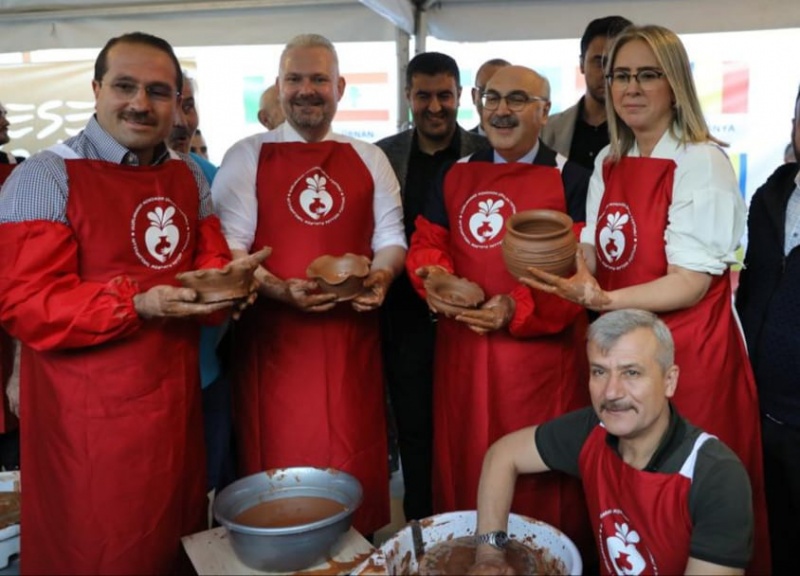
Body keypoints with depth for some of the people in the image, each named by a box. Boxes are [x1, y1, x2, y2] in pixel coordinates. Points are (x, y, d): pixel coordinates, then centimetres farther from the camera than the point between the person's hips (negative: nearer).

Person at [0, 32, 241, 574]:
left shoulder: (189, 177, 8)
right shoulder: (45, 177, -12)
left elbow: (211, 255, 13)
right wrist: (138, 305, -28)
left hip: (175, 397, 6)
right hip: (90, 413, -5)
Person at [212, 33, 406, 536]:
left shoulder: (369, 159, 11)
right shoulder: (247, 156, 2)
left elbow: (391, 237, 11)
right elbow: (229, 246, -3)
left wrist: (380, 277, -11)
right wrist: (278, 289, -20)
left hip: (351, 334, 3)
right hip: (273, 335, -2)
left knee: (354, 462, 9)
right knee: (279, 462, 6)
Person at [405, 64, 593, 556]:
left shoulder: (571, 180, -3)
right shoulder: (454, 176, 13)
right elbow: (427, 243, 15)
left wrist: (517, 310, -24)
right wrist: (434, 276, -8)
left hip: (538, 352, -4)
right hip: (462, 347, 5)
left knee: (536, 483, 4)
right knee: (463, 464, 14)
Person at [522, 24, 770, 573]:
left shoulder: (701, 162, -11)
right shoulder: (608, 163, 10)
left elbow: (690, 284, -16)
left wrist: (604, 300, -30)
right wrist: (578, 277, -12)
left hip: (690, 354, -6)